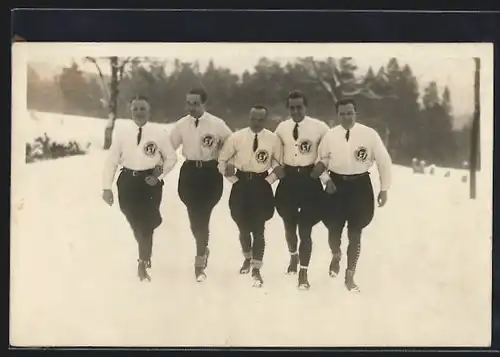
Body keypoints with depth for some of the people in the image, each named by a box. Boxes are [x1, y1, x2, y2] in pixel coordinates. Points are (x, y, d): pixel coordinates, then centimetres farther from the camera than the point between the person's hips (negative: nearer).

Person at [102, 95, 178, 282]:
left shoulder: (159, 134, -7)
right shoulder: (121, 132, -6)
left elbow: (171, 158, 6)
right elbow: (111, 160, -2)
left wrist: (159, 176, -5)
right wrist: (107, 187, -7)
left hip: (150, 181, -1)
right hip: (128, 181, 1)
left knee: (146, 224, 0)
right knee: (135, 224, 12)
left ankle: (143, 264, 17)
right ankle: (145, 255, 41)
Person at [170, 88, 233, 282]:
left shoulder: (217, 124, -7)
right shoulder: (181, 124, 0)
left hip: (210, 172, -2)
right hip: (189, 172, 2)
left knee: (203, 216, -5)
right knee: (194, 216, 6)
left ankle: (200, 262, 7)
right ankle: (202, 250, 34)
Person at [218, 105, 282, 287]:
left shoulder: (273, 139, -6)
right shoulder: (237, 137, -6)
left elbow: (279, 164, 6)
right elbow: (222, 160, 3)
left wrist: (268, 180, -4)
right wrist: (233, 179, -1)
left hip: (261, 185, -1)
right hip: (241, 183, 2)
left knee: (258, 229, -5)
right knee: (243, 226, 14)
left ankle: (256, 269, 0)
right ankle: (247, 258, 38)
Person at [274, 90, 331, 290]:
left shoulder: (319, 127, -9)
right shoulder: (282, 128, 1)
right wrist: (277, 168, 1)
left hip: (309, 179, -3)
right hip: (288, 179, 3)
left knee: (305, 229, -4)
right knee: (289, 225, 16)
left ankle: (303, 273, 4)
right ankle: (293, 256, 44)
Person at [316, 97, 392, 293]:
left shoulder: (369, 134, -9)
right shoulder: (330, 135, -2)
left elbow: (384, 161, -3)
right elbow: (321, 161, 9)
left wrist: (384, 188, -2)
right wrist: (326, 179, -8)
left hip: (360, 185, -1)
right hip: (336, 184, 1)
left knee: (355, 233, 5)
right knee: (334, 229, 5)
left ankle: (350, 276, 19)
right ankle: (336, 256, 41)